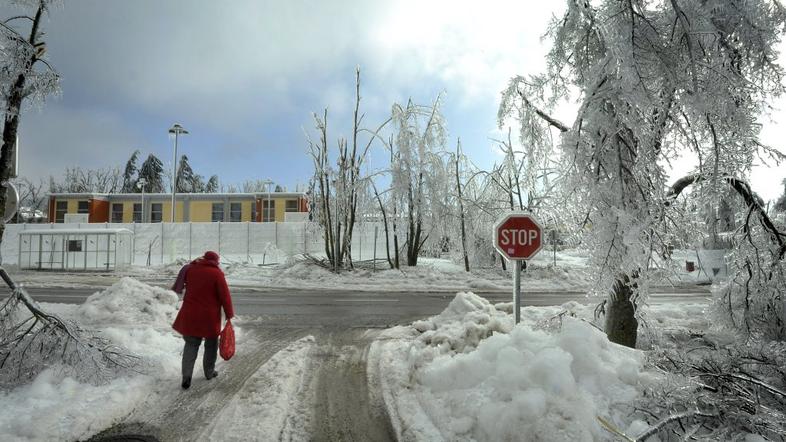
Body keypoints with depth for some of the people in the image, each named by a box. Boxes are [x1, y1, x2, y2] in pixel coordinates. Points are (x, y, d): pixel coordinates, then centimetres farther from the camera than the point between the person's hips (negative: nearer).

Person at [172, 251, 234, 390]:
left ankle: (186, 376, 0)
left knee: (191, 344, 13)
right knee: (211, 344, 15)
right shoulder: (217, 273, -12)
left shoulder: (190, 269, 2)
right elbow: (225, 296, -12)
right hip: (210, 316, -3)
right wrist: (229, 314, -4)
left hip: (190, 314, 3)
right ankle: (209, 372, 27)